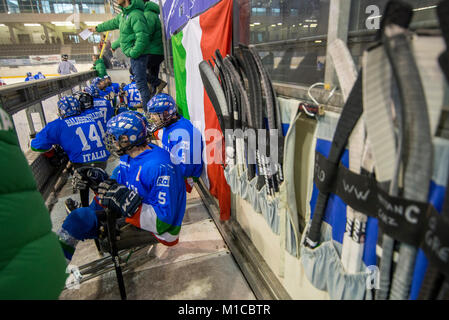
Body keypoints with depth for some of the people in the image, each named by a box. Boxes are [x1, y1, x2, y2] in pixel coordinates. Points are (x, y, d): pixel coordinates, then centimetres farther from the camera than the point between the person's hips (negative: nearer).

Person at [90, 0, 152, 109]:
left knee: (141, 82, -8)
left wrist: (133, 53, -20)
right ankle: (145, 103, 25)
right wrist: (97, 28, 42)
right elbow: (113, 23, 31)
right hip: (133, 54, 10)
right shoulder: (123, 14, 14)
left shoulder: (136, 15, -18)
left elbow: (142, 37, -26)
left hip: (138, 54, -10)